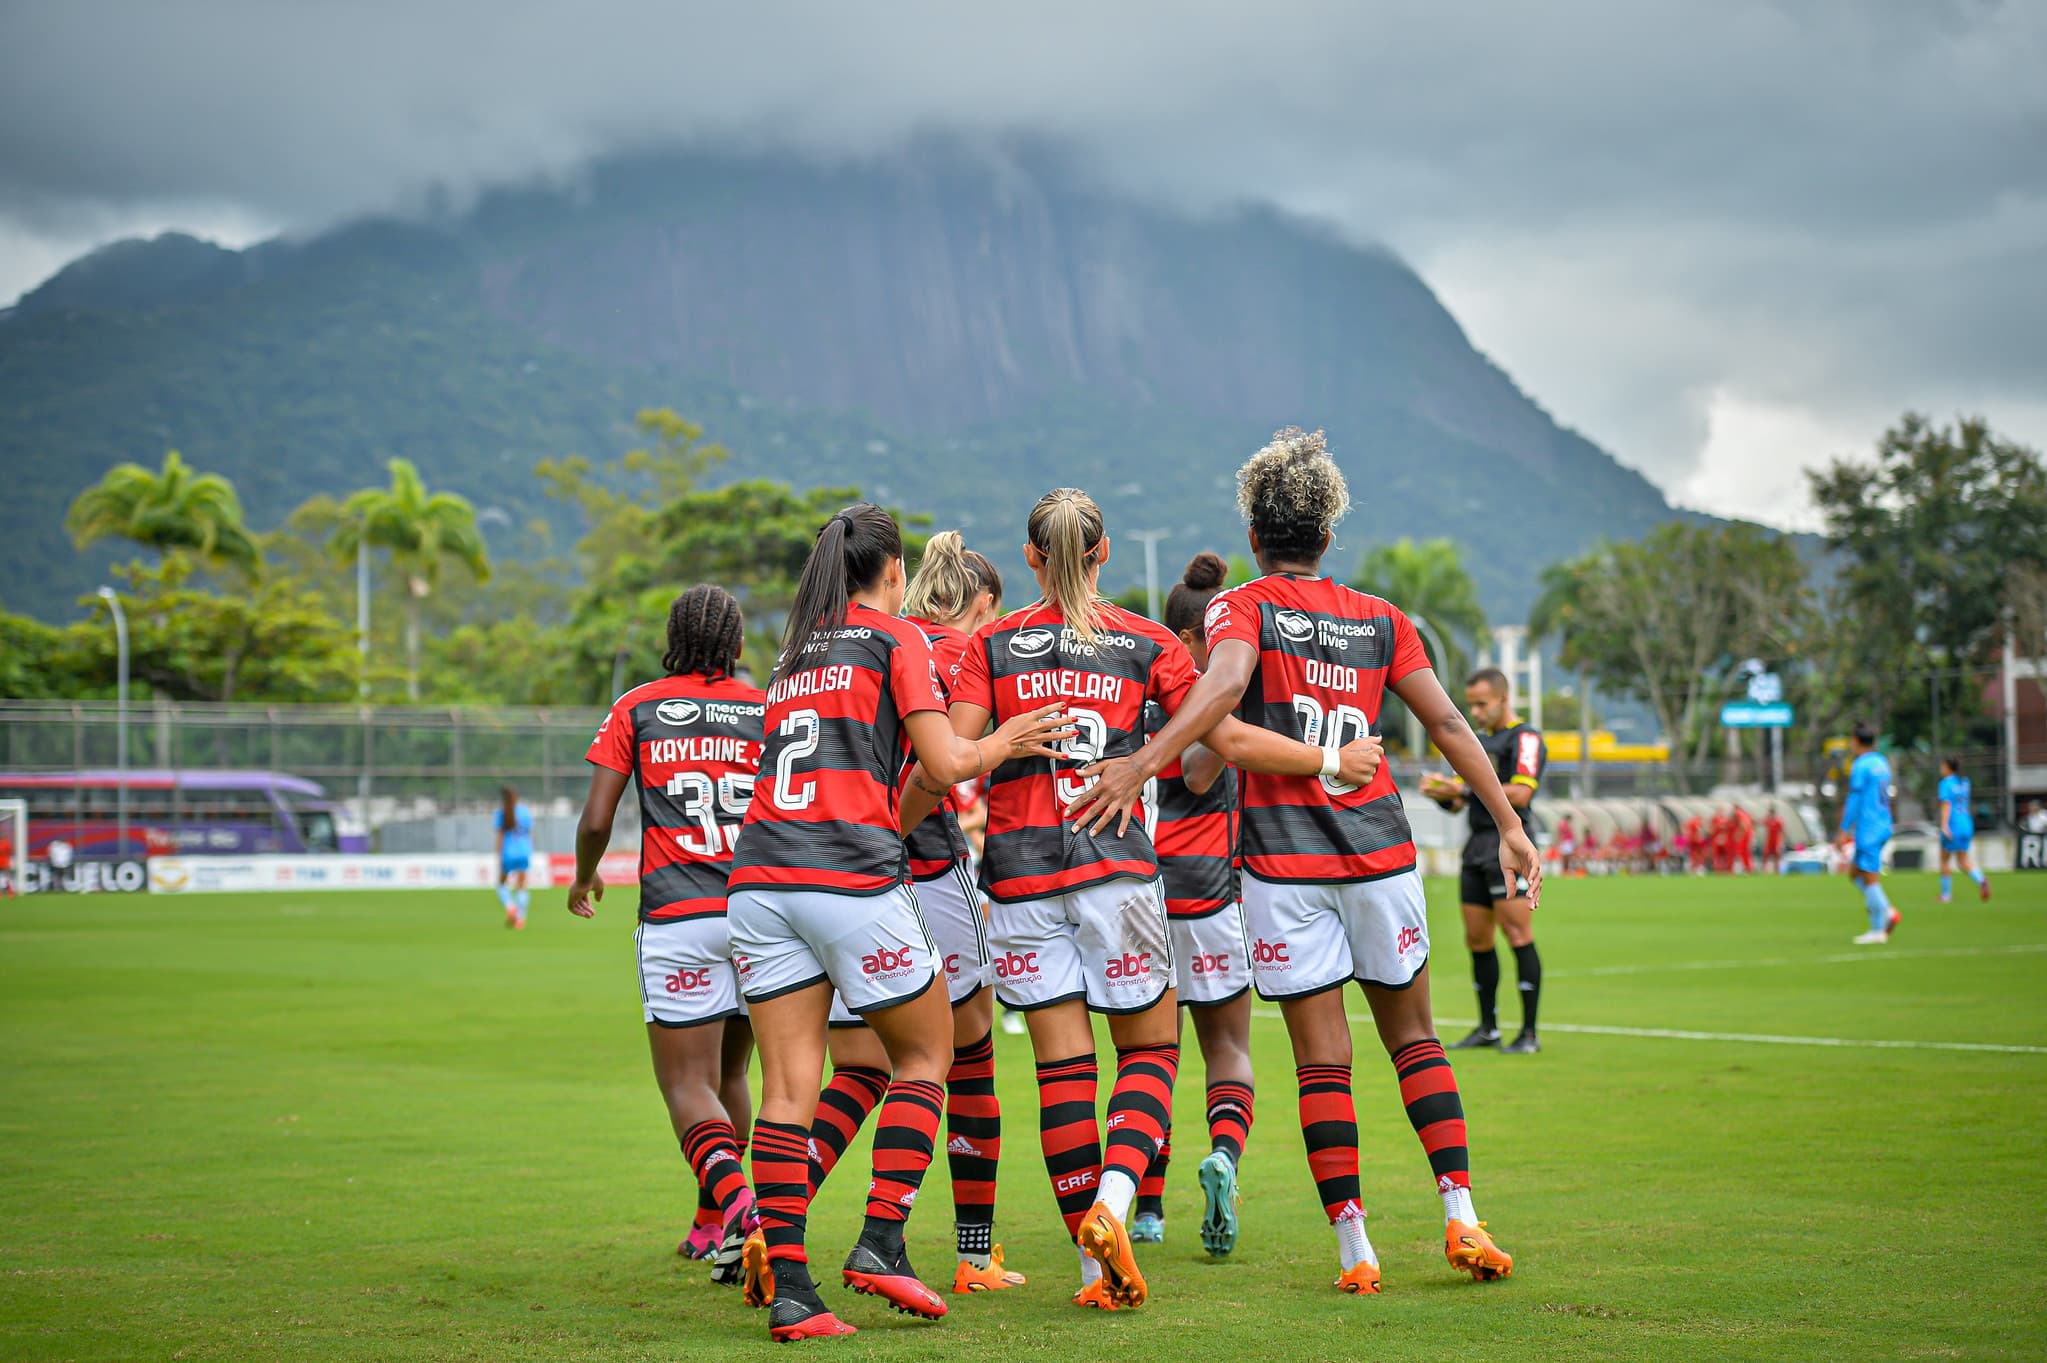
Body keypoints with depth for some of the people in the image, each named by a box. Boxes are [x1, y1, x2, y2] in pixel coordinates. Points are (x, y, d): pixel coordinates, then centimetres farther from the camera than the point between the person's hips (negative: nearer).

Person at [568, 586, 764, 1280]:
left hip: (677, 915, -2)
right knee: (729, 1074, 19)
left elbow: (596, 821, 1)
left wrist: (584, 880, 20)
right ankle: (713, 1224, 27)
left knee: (688, 1086, -4)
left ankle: (736, 1202, -28)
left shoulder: (636, 709, 5)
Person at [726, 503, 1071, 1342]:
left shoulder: (795, 652, 23)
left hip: (760, 878, 5)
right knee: (926, 1053, 13)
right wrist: (1001, 744, 18)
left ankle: (785, 1288, -4)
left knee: (789, 1086, 2)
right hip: (852, 875, -5)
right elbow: (945, 764, -2)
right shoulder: (896, 638, 5)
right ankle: (880, 1243, 3)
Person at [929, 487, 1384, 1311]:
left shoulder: (992, 644, 5)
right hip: (1115, 863, -1)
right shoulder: (1144, 642, 4)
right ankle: (1112, 1204, -13)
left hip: (1020, 868, 1)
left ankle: (1098, 1267, 3)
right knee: (1151, 1048, 11)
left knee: (1062, 1063, 3)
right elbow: (1229, 739, 1)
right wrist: (1331, 761, 13)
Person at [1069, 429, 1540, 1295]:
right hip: (1379, 849, 3)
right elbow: (1447, 723, 8)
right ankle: (1461, 1216, 8)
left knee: (1322, 1055, 2)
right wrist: (1510, 826, 13)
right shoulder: (1381, 619, 9)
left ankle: (1355, 1250, 2)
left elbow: (1225, 683, -23)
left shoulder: (1241, 607, -2)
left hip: (1283, 858, -3)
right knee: (1411, 1031, 16)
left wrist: (1143, 763, -32)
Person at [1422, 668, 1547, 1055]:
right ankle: (1488, 1028, 16)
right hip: (1476, 846, 8)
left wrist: (1465, 789, -17)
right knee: (1478, 940, 8)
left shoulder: (1526, 738, -5)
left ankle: (1529, 1033, -8)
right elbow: (1459, 800, 21)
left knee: (1518, 936, -10)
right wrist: (1440, 791, -2)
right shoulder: (1477, 741, 20)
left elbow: (1520, 794, -18)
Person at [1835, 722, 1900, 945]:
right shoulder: (1882, 762, 14)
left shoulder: (1860, 765, -12)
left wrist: (1844, 830, -13)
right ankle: (1887, 912, 5)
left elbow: (1855, 800, -16)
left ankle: (1877, 930, -5)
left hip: (1868, 830, -9)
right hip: (1883, 827, 9)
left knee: (1870, 878, -5)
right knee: (1855, 872, 16)